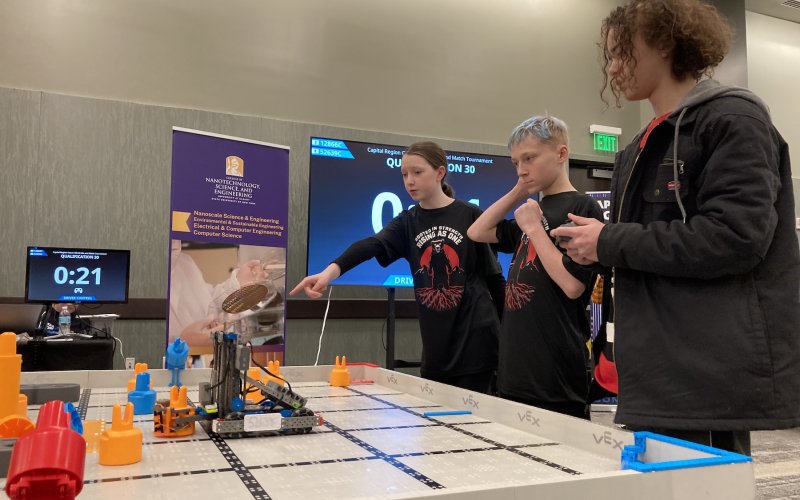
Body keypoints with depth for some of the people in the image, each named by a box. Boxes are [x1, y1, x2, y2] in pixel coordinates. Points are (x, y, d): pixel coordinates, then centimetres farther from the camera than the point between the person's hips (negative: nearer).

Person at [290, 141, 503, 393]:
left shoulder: (471, 216, -4)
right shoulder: (407, 222, 4)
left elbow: (493, 274, 0)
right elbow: (371, 245, -15)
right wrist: (331, 270, -34)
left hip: (475, 336, -4)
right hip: (437, 343, 4)